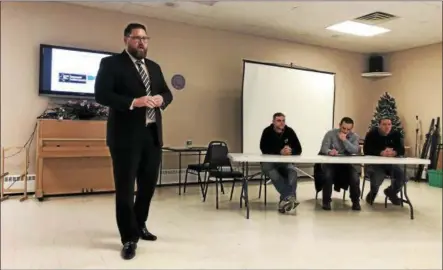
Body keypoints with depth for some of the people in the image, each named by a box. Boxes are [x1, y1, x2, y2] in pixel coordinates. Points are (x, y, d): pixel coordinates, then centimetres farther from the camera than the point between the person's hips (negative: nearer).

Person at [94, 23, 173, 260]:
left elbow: (167, 93, 17)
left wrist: (161, 99, -7)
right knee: (125, 188, 2)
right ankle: (129, 238, 17)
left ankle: (140, 225, 36)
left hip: (152, 135, 6)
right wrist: (133, 102, -23)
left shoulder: (154, 67, 17)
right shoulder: (111, 63, -1)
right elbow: (101, 95, -12)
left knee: (149, 184, 14)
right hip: (126, 136, -6)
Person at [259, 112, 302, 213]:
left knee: (293, 171, -29)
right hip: (269, 162, -2)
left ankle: (286, 199, -41)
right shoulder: (267, 131, -7)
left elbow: (298, 149, -2)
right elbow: (264, 149, -19)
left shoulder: (289, 131, -1)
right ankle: (290, 198, -45)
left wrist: (290, 151, -26)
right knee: (274, 175, -34)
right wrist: (280, 152, -29)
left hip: (285, 162, 3)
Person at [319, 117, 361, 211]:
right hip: (330, 162, -2)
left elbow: (355, 151, -13)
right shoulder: (330, 133, -1)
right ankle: (326, 201, -14)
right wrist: (329, 151, -37)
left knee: (355, 177, -24)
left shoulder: (354, 136, 4)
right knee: (327, 175, -32)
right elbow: (324, 148, -14)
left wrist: (344, 140, -20)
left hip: (346, 163, 2)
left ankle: (356, 201, 0)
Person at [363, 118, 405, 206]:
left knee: (402, 177, -17)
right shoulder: (372, 134, -9)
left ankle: (391, 192, 18)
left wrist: (394, 152, -27)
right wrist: (381, 153, -32)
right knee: (376, 181, -29)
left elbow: (402, 150, -3)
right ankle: (373, 192, 12)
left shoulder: (396, 134, 5)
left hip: (391, 163, 4)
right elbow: (366, 150, -19)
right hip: (374, 163, -4)